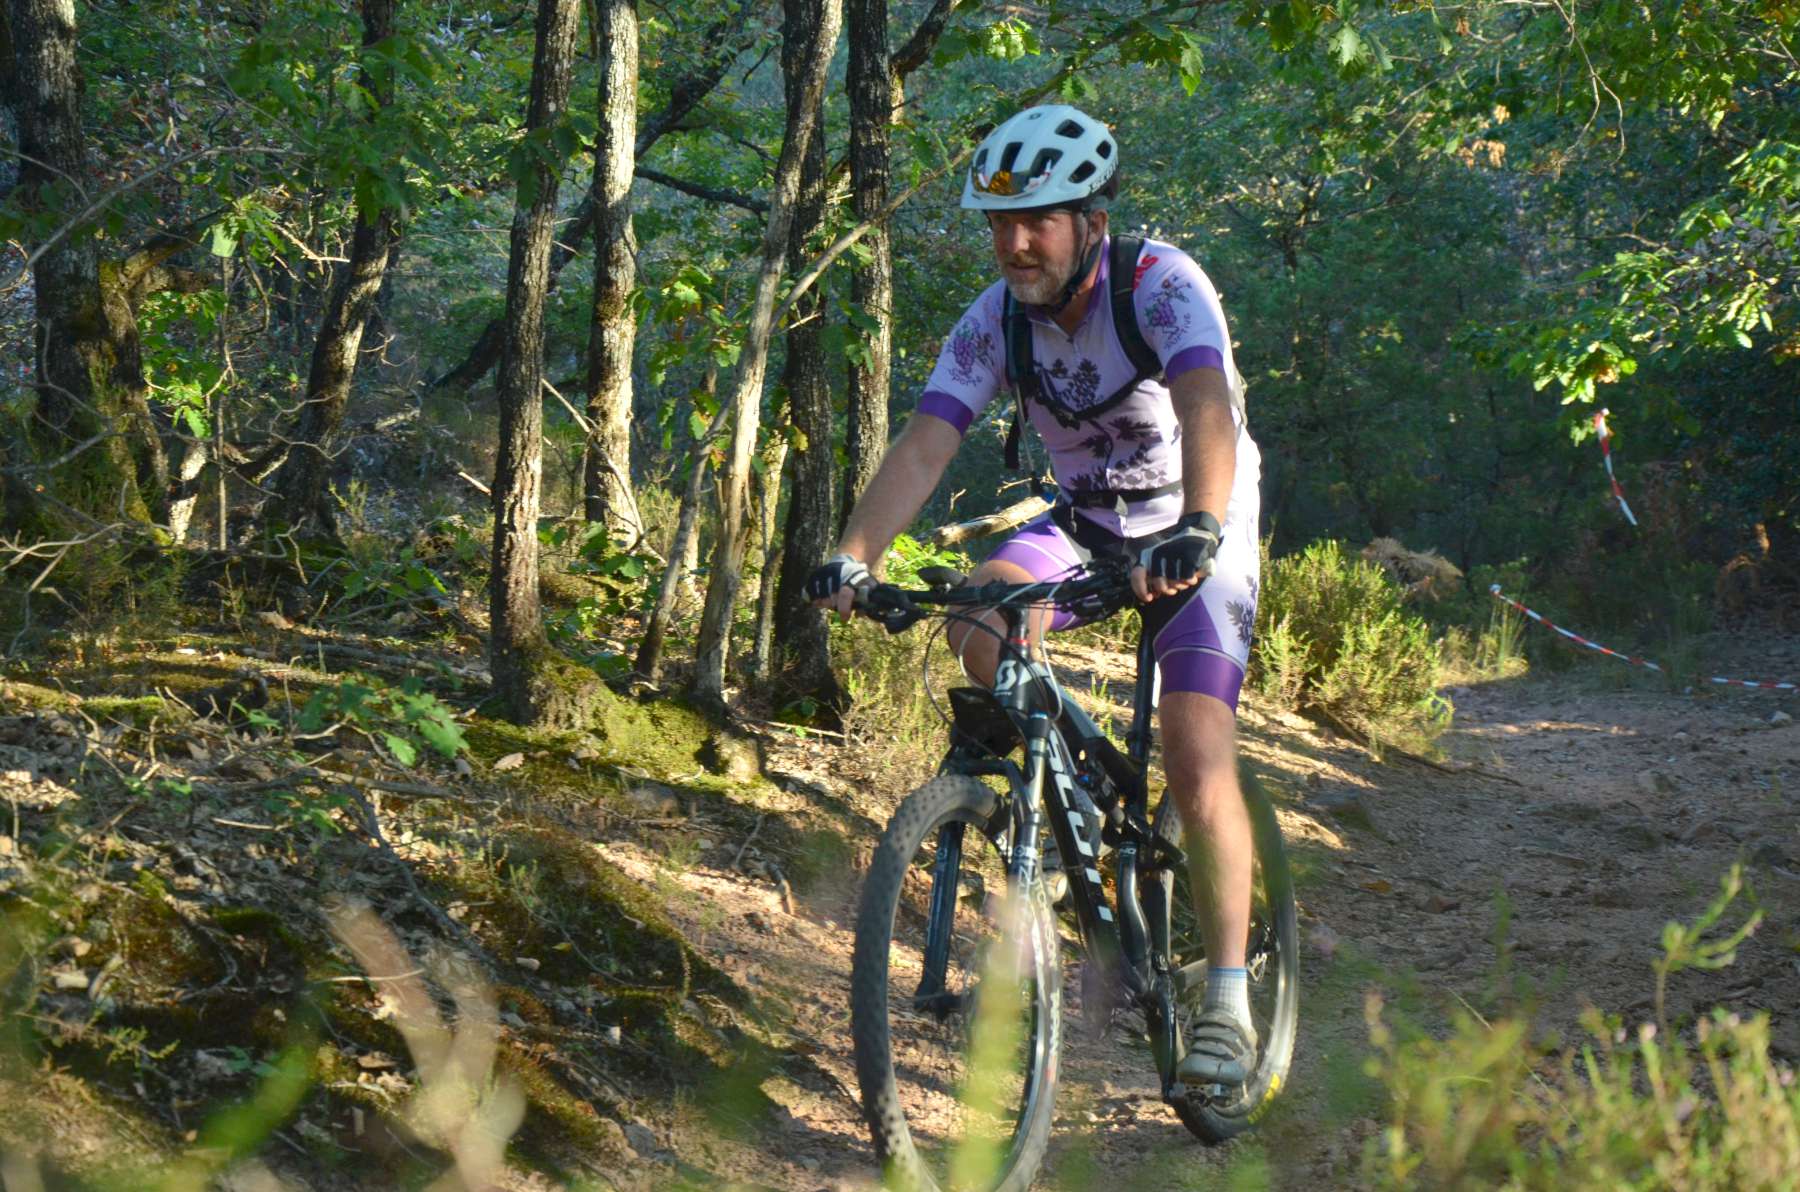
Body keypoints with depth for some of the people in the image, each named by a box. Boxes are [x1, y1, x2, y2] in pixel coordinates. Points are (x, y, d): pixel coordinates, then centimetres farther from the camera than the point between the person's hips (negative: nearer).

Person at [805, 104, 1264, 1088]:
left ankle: (1228, 1001, -12)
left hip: (1197, 532, -4)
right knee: (981, 618, -26)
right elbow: (924, 445, -21)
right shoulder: (994, 321, -12)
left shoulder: (1162, 285, -25)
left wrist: (1197, 530, -60)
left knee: (1198, 758, -19)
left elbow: (1206, 407, -42)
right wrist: (854, 556, -38)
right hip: (1083, 519, 5)